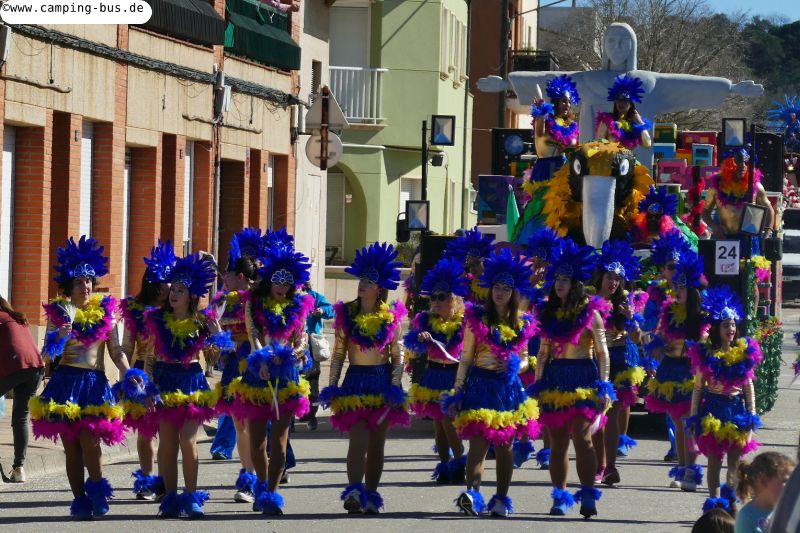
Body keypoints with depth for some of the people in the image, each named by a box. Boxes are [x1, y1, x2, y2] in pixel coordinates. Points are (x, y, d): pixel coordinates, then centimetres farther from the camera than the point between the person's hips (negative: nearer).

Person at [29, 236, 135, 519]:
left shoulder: (104, 311, 8)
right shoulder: (59, 312, 3)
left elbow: (116, 352, 9)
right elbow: (46, 355, 0)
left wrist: (128, 373, -8)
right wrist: (57, 339, -21)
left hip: (94, 383, 0)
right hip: (66, 383, 0)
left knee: (89, 439, -16)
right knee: (71, 445, 2)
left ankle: (97, 488, 6)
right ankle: (80, 499, 11)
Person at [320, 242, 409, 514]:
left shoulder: (392, 316, 2)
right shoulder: (346, 314, 2)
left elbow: (397, 356, 4)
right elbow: (338, 354, 3)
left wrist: (395, 387, -7)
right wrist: (332, 386, -5)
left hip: (382, 382, 1)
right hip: (356, 381, -1)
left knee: (377, 443, 6)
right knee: (359, 439, -16)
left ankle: (370, 495, 14)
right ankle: (354, 492, -24)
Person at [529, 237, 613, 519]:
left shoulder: (591, 313, -1)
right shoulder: (548, 313, 12)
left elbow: (602, 352, -1)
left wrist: (603, 386, -7)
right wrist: (537, 385, 11)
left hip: (583, 379, -5)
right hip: (554, 379, 5)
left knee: (581, 437, -16)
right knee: (557, 442, 5)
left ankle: (588, 496, -19)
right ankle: (559, 497, 12)